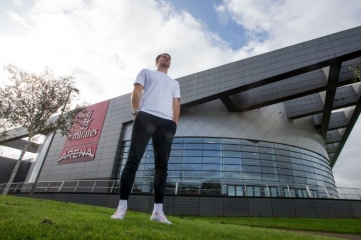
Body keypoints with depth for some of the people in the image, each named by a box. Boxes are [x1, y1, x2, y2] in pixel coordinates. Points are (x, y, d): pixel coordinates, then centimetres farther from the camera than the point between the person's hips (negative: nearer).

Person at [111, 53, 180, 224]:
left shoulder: (174, 83, 33)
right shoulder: (146, 72, 25)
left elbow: (176, 104, 21)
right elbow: (136, 91, 11)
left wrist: (175, 122, 4)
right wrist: (136, 112, -6)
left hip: (167, 123, 4)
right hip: (146, 117, -3)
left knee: (162, 166, -3)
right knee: (133, 160, -9)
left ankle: (158, 210, 1)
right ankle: (122, 207, -3)